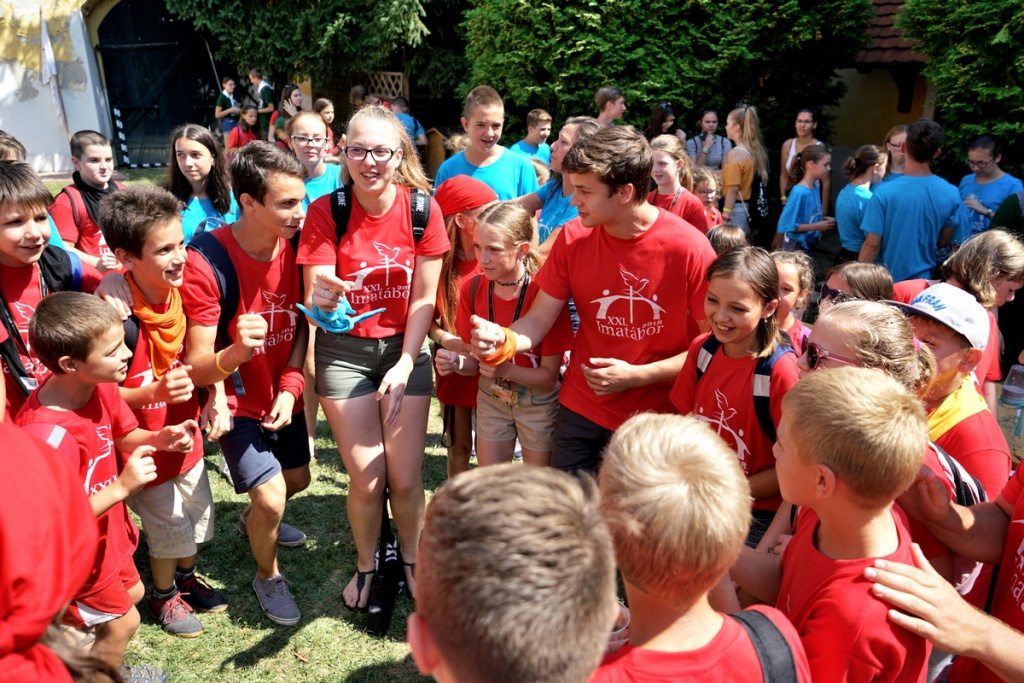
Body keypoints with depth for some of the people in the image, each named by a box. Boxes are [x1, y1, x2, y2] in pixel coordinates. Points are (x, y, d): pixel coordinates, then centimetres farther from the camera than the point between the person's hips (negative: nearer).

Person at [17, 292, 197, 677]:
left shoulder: (99, 386, -15)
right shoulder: (50, 436, -38)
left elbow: (124, 437, 2)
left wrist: (159, 439, -17)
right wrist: (122, 488, -35)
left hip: (108, 534, 8)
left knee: (132, 592, 28)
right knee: (123, 622, 12)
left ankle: (106, 668, 54)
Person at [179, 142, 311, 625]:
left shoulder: (293, 247, -12)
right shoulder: (206, 264, -27)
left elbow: (300, 326, 1)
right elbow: (197, 369, -24)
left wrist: (290, 387, -11)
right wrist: (235, 353, -46)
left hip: (281, 395, 6)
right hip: (235, 402, -6)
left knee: (297, 478, 22)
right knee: (271, 497, -14)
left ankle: (253, 520, 57)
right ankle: (267, 576, 20)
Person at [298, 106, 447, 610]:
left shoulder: (423, 209, -9)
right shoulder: (326, 212, -12)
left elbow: (424, 298, -5)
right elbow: (315, 296, -16)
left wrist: (406, 364, -11)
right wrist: (321, 300, -39)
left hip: (405, 348, 1)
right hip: (344, 352, -1)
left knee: (405, 477, 1)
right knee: (366, 480, 0)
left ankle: (411, 559, 30)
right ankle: (365, 565, 29)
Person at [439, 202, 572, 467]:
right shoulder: (472, 288, -11)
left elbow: (548, 376, -18)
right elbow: (474, 361, -3)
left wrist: (506, 370, -34)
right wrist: (456, 361, -25)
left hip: (538, 403, -3)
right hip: (491, 399, 4)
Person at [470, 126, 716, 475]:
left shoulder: (689, 248, -17)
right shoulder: (573, 237, -7)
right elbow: (539, 318, -4)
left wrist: (637, 376, -18)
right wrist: (504, 341, -26)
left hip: (653, 418, -2)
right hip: (579, 410, 3)